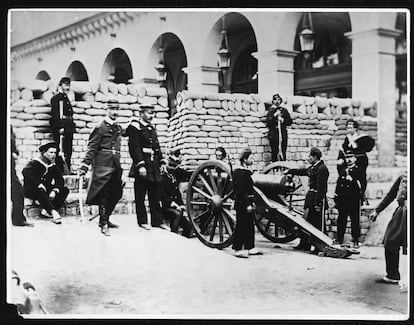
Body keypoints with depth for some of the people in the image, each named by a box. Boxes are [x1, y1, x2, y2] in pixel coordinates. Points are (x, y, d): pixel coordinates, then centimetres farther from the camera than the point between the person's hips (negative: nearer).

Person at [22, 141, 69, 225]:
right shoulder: (34, 163, -8)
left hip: (47, 191, 5)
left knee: (65, 190, -15)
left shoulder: (53, 166, 7)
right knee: (40, 191, -39)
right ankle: (53, 212, -46)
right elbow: (26, 172, -29)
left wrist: (54, 191, -20)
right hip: (31, 191, -5)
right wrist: (39, 184, -36)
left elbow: (60, 180, 0)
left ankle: (47, 210, -29)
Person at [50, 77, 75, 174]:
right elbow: (55, 114, -14)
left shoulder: (66, 98, 22)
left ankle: (67, 171, 14)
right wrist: (60, 127, -20)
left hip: (68, 128, 9)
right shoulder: (56, 98, -5)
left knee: (68, 152, 9)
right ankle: (60, 172, -6)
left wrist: (72, 126, 16)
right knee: (61, 152, -9)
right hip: (60, 128, -9)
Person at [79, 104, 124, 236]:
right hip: (103, 166, -7)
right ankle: (104, 224, -1)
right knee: (104, 194, -6)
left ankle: (105, 219, 26)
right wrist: (84, 166, -14)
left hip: (115, 165, 7)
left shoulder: (118, 128, 15)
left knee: (115, 194, 10)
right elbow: (91, 147, -9)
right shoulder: (100, 127, -5)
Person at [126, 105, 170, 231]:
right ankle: (142, 221, 10)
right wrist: (140, 165, -22)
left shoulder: (151, 128, 18)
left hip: (154, 168, 7)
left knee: (155, 196, 8)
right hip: (142, 168, -7)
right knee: (140, 196, 2)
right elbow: (134, 148, -15)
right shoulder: (134, 127, -7)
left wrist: (161, 162, 12)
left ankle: (157, 220, 13)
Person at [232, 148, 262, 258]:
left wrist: (252, 202, 18)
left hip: (247, 203, 10)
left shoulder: (246, 171, 15)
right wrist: (247, 204, -22)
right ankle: (238, 250, 3)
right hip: (242, 204, -10)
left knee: (250, 225, 13)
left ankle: (250, 248, 21)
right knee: (241, 226, -4)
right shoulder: (240, 172, -16)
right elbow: (241, 191, -21)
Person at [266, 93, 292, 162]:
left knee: (283, 153, 0)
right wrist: (275, 115, -15)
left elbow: (290, 122, 12)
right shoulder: (271, 110, 6)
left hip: (283, 134, 2)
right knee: (274, 153, -5)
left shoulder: (284, 110, 13)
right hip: (273, 135, -2)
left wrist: (283, 120, -6)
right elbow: (268, 122, -6)